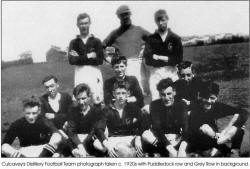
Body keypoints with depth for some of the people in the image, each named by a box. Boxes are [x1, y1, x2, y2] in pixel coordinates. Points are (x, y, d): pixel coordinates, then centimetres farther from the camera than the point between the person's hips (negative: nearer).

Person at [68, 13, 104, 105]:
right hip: (79, 73, 1)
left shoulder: (96, 41, 9)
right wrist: (88, 56, -8)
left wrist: (80, 58, -6)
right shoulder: (74, 42, 11)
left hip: (94, 73, 0)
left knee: (98, 101, -4)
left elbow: (100, 60, -4)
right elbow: (71, 60, -4)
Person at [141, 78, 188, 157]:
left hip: (176, 137, 0)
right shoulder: (154, 105, -9)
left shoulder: (181, 105, -7)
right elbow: (157, 128, -21)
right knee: (145, 135, -32)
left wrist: (182, 147, -39)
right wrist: (169, 147, -36)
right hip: (159, 137, 0)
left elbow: (185, 127, -19)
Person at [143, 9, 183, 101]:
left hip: (171, 72, 0)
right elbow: (147, 58, -3)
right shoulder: (151, 39, 9)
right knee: (155, 100, -8)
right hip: (155, 72, 0)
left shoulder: (175, 38, 8)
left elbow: (178, 58, -1)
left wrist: (157, 57, -4)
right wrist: (166, 59, -8)